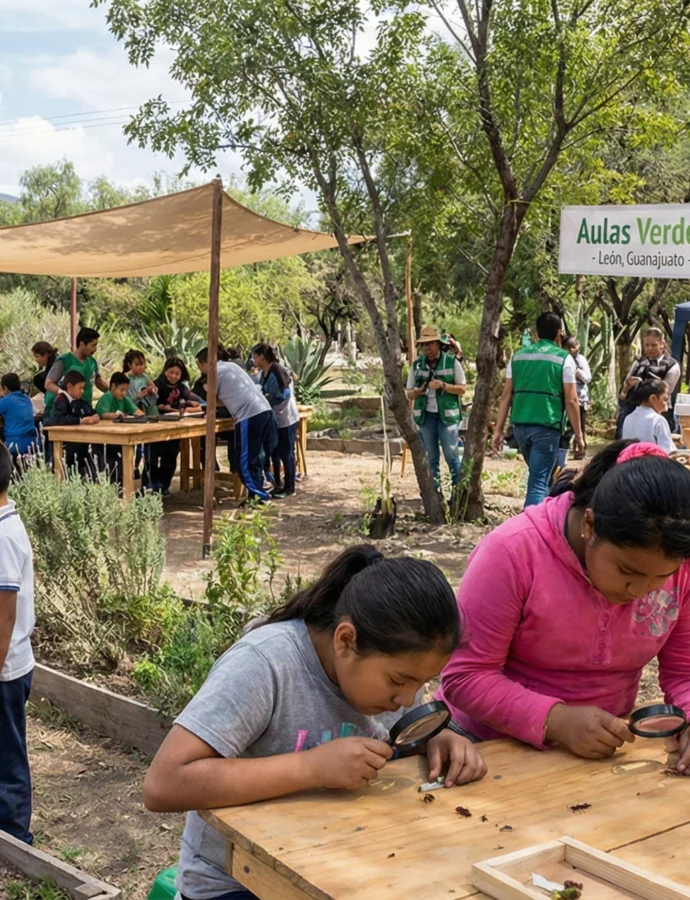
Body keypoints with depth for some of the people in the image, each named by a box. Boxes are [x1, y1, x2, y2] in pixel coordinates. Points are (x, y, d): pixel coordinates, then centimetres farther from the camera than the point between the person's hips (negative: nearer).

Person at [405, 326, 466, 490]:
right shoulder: (417, 364, 7)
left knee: (451, 455, -6)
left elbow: (462, 388, -2)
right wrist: (417, 392, -13)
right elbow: (409, 393, 11)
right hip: (425, 415, 3)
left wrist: (443, 385, -17)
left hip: (447, 415, -3)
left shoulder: (452, 362, -1)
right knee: (431, 458, 7)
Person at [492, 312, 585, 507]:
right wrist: (578, 434, 1)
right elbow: (571, 400, -5)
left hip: (520, 425, 5)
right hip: (547, 426, -5)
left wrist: (499, 430, 9)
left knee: (539, 476, 24)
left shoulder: (518, 356, 11)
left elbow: (506, 395, 8)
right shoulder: (564, 358, -1)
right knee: (539, 482, -4)